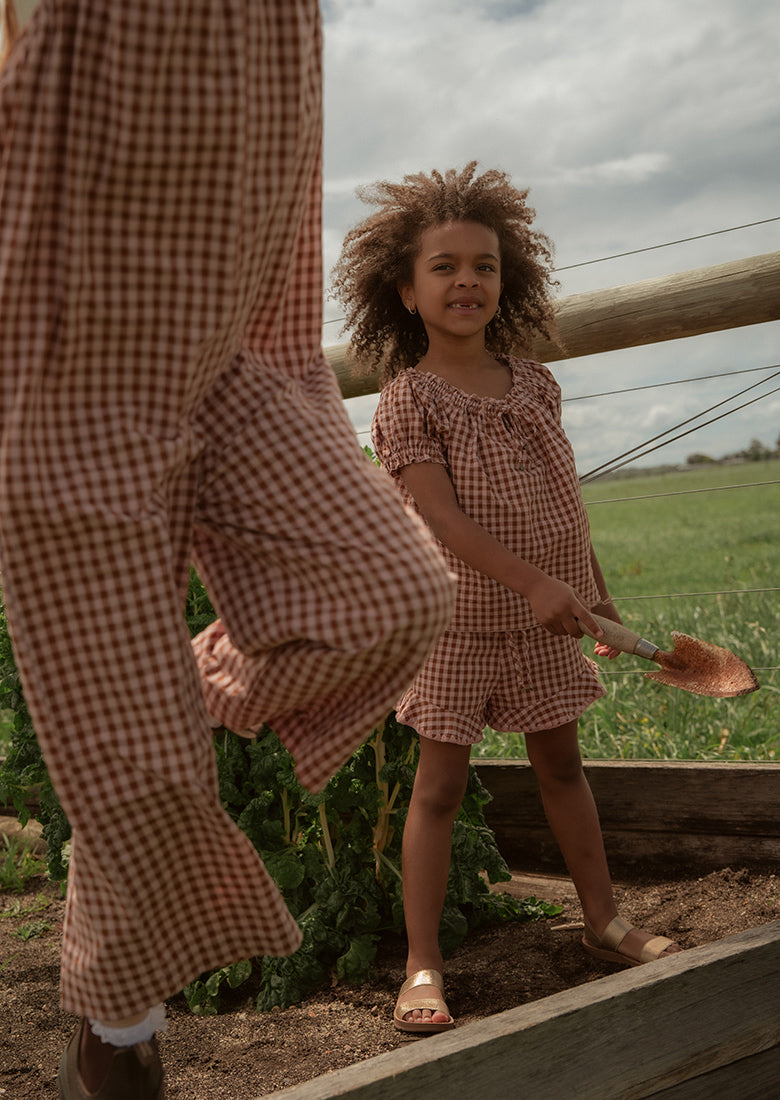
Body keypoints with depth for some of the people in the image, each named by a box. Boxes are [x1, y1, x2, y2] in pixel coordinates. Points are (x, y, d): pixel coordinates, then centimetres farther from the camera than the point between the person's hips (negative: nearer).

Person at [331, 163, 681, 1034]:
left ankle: (604, 922, 32)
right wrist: (534, 581, -29)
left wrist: (594, 587, 17)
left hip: (544, 619, 5)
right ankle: (423, 965, 7)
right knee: (439, 783, -1)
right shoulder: (406, 399, -12)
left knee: (561, 765, 17)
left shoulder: (534, 384, 5)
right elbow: (442, 517, -21)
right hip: (459, 618, -5)